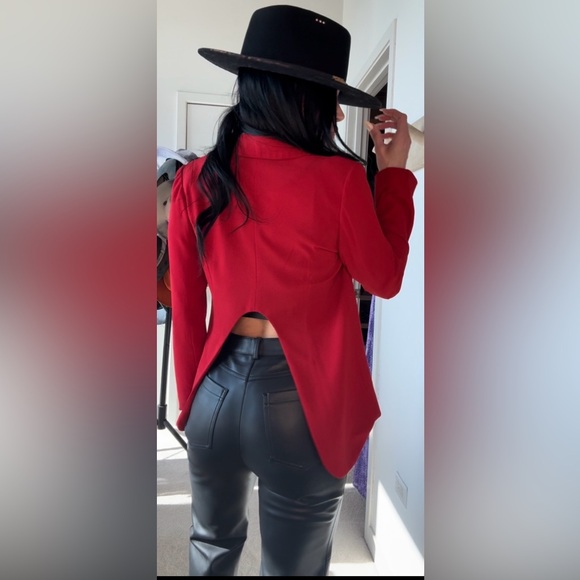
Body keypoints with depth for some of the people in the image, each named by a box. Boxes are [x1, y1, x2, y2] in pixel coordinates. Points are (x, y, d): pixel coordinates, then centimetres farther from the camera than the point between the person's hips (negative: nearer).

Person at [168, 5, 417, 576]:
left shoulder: (195, 181, -5)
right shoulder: (338, 180, -17)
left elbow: (185, 311, 0)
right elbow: (385, 280, 0)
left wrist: (191, 401, 14)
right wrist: (393, 171, 5)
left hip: (215, 390, 5)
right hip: (303, 401, -4)